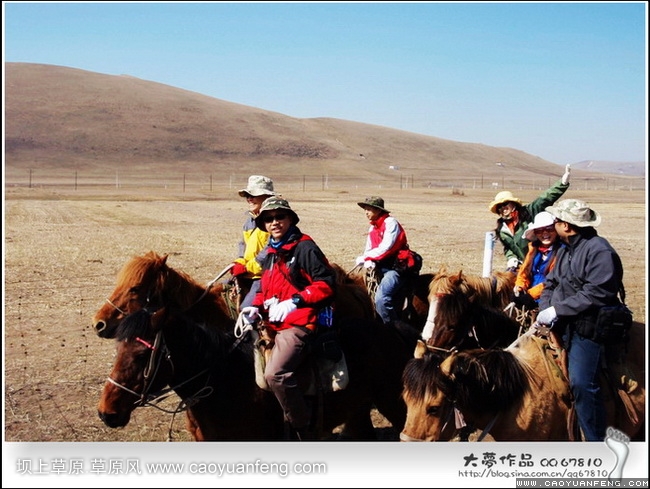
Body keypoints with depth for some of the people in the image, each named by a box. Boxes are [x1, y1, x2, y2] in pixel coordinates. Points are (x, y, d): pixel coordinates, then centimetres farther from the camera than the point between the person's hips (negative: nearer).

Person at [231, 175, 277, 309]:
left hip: (264, 274, -10)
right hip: (247, 275, 10)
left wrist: (248, 267, -16)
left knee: (246, 308, -22)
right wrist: (239, 263, 2)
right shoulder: (249, 220, 16)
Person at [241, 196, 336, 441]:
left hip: (299, 324, -10)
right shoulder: (270, 254, 19)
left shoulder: (304, 247, -7)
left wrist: (295, 301, -23)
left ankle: (305, 428, -11)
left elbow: (326, 283, -13)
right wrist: (256, 307, 5)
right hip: (274, 325, 10)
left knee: (275, 374, -28)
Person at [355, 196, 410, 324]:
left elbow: (386, 248, -21)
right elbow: (368, 250, 10)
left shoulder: (390, 222, -11)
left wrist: (365, 257, -15)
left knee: (381, 299, -26)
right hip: (382, 269, 9)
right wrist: (369, 262, -13)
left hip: (396, 268, -9)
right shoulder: (372, 228, 14)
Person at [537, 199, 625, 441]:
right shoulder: (565, 250, 15)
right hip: (562, 325, 9)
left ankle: (596, 440, -2)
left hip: (587, 327, -9)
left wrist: (557, 310, -23)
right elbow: (551, 283, 19)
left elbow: (596, 294, -25)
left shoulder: (599, 250, -16)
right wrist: (545, 309, -2)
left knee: (582, 383, -14)